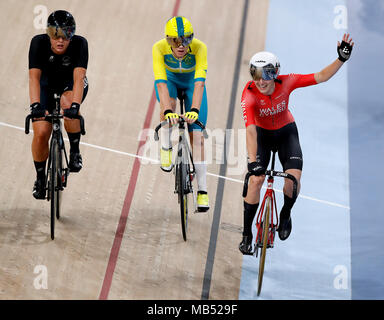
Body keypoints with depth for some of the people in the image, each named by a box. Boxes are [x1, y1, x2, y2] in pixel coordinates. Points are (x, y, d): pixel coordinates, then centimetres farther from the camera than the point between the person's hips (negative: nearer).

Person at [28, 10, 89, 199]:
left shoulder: (80, 44, -30)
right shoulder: (39, 43, -28)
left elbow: (79, 77, -39)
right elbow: (34, 77, -35)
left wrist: (75, 105, -54)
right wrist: (35, 105, -50)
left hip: (72, 85, -1)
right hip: (47, 85, 1)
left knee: (67, 104, -37)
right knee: (41, 133, -14)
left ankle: (75, 152, -15)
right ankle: (40, 178, 10)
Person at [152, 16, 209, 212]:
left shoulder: (199, 47, -35)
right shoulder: (159, 48, -33)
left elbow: (199, 82, -43)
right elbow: (161, 82, -42)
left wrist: (194, 110, -57)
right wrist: (167, 111, -55)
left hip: (191, 82, 0)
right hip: (169, 79, 0)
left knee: (196, 136, -10)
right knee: (168, 104, -36)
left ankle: (202, 190, -6)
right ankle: (165, 148, -9)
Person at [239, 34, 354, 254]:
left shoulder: (287, 83, -25)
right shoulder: (249, 94, -30)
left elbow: (321, 77, -20)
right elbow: (250, 130, -40)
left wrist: (342, 58, -33)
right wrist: (253, 161, -51)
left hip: (286, 132, 1)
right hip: (262, 134, -1)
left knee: (294, 178, -18)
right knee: (256, 179, -18)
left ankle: (285, 215, 14)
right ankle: (247, 234, -4)